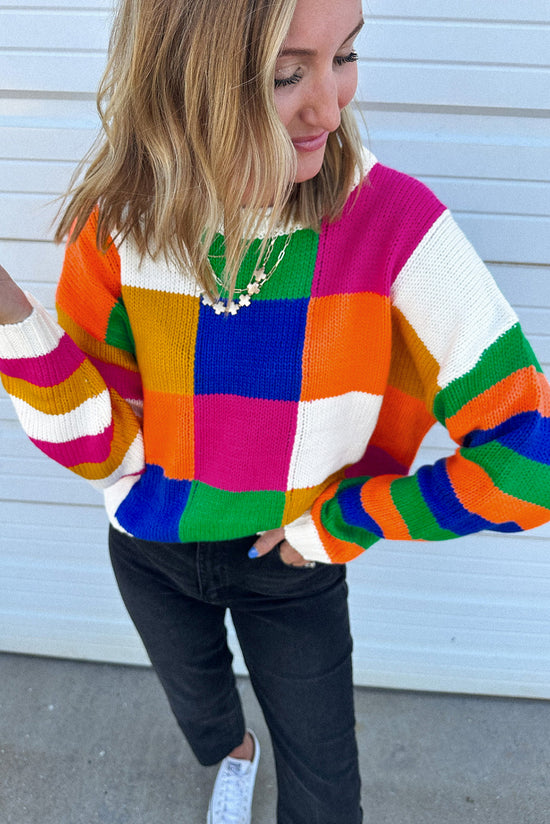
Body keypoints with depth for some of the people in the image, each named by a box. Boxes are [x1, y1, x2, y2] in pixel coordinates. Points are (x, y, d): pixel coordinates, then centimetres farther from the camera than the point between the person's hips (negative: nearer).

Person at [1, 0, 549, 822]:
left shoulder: (395, 225, -28)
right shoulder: (122, 223, -19)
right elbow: (110, 451, -17)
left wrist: (340, 522, -20)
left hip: (293, 570, -2)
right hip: (152, 554, 3)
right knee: (194, 696, 33)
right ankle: (232, 755, 71)